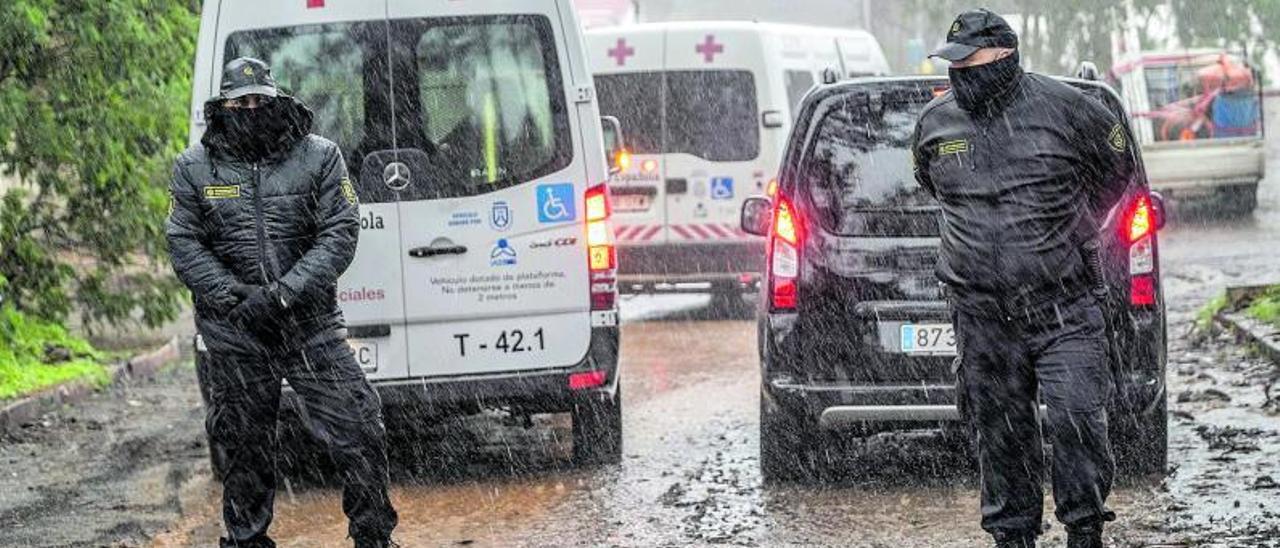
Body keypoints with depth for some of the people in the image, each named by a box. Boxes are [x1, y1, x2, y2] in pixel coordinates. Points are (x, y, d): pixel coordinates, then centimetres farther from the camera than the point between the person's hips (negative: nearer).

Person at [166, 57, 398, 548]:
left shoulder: (319, 158, 0)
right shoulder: (195, 168, 3)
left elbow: (340, 235, -6)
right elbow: (183, 245, 0)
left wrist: (282, 295, -16)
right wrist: (237, 298, -13)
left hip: (310, 322, -1)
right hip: (233, 331, 1)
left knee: (357, 429, -5)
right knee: (240, 443, 9)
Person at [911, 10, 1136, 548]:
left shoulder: (1062, 107, -4)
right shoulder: (936, 123, 6)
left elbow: (1117, 167, 12)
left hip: (1064, 310, -3)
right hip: (984, 316, 3)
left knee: (1077, 418, -10)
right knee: (1000, 432, 7)